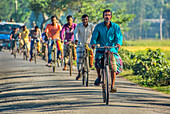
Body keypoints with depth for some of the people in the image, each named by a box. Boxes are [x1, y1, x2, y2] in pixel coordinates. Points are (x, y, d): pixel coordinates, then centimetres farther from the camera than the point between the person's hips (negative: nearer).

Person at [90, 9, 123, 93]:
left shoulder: (115, 27, 3)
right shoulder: (98, 27, 2)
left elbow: (119, 36, -9)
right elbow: (94, 37, -6)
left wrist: (118, 43, -31)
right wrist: (93, 43, -28)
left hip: (112, 49, 0)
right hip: (101, 49, 0)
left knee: (114, 65, -17)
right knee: (98, 60, -25)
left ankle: (112, 86, -8)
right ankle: (99, 76, 5)